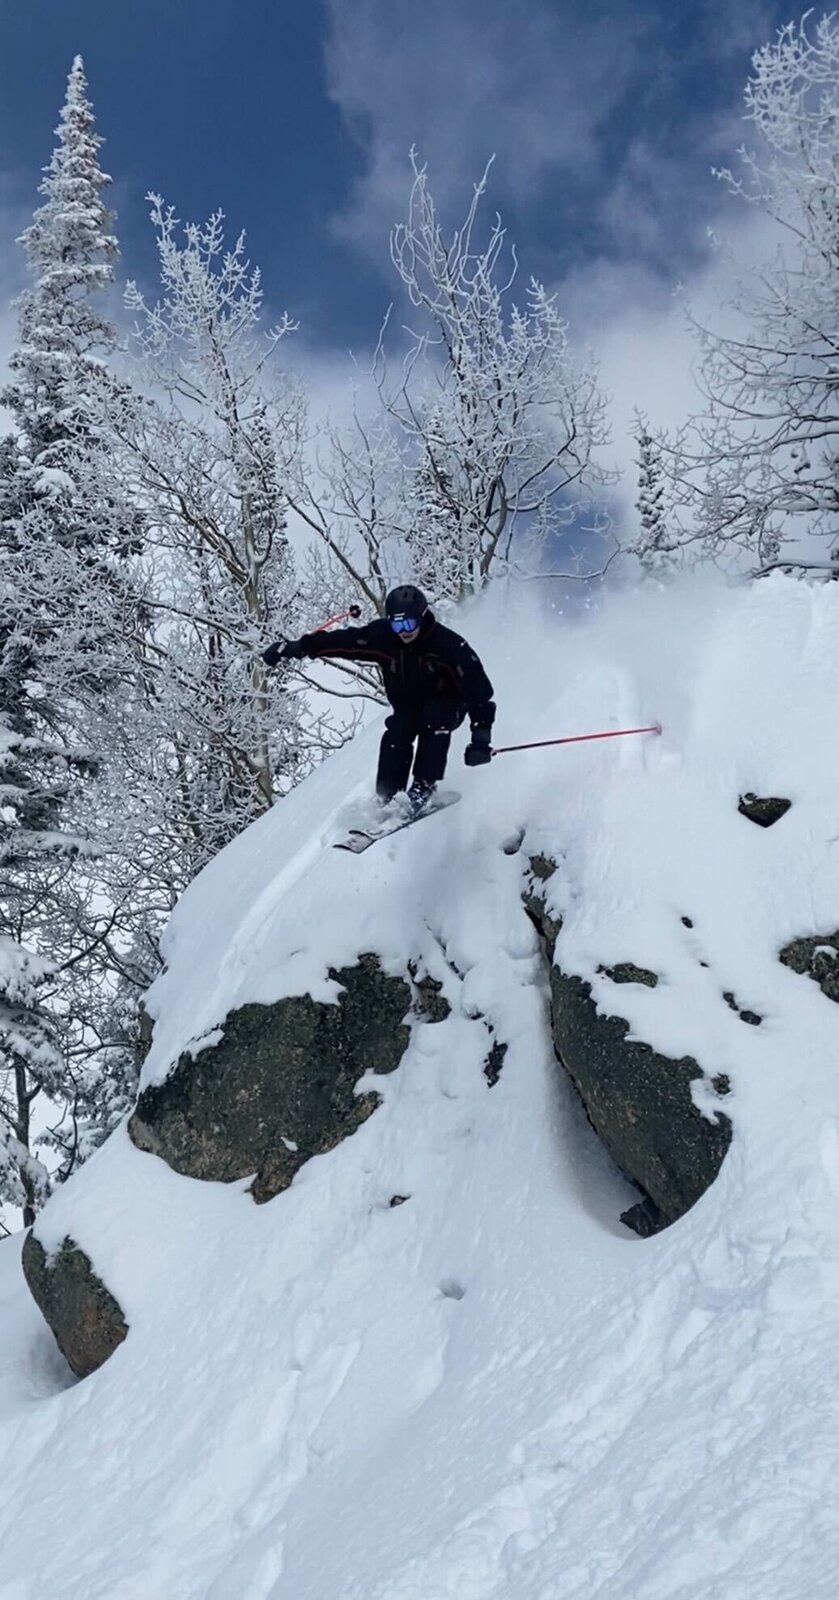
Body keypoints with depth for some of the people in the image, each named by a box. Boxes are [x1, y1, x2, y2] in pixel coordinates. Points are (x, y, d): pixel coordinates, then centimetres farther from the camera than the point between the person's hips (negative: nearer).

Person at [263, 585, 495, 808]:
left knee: (434, 719, -33)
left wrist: (481, 734, -39)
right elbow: (342, 641, -18)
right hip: (408, 704, 3)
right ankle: (387, 796, -14)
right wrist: (295, 647, -24)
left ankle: (424, 785, -23)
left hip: (447, 703, -3)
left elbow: (477, 687, -31)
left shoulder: (449, 644, -30)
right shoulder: (382, 635, -21)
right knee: (396, 734, -24)